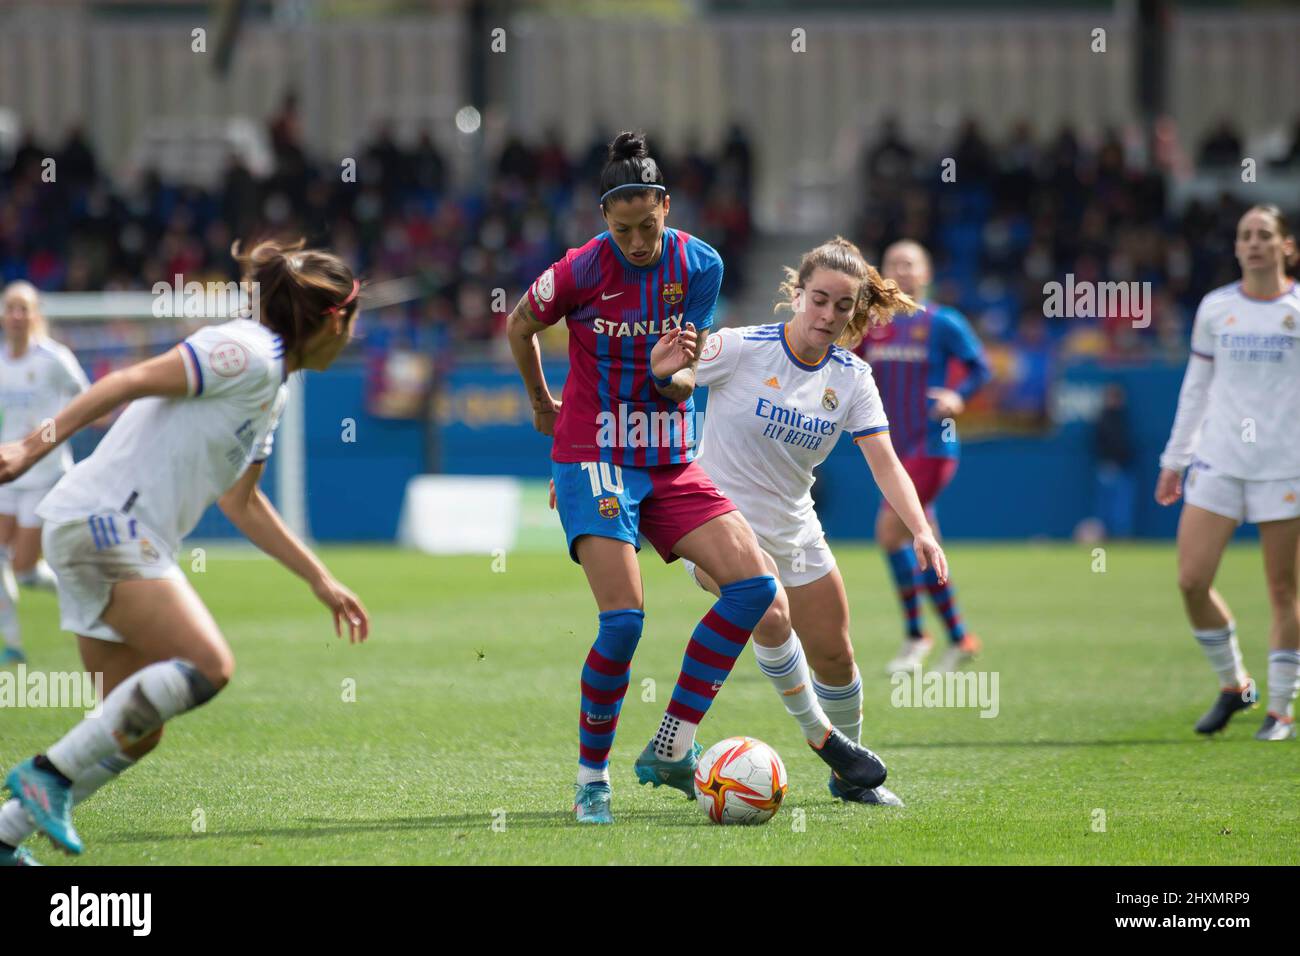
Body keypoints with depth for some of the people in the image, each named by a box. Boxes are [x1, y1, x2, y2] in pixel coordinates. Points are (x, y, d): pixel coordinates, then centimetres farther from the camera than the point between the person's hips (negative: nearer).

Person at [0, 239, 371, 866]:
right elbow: (133, 382, -16)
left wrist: (322, 583, 31)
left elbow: (241, 502, 30)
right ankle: (52, 772, -18)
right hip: (105, 524, -10)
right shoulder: (247, 353, -11)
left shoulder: (273, 388, 20)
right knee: (207, 665, -22)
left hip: (111, 538, 10)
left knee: (138, 730, 7)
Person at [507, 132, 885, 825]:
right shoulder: (582, 269, -12)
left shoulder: (699, 266, -1)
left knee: (753, 582, -10)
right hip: (594, 460, -5)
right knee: (624, 618, -19)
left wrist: (671, 375, -21)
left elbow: (686, 384, 2)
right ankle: (591, 778, -2)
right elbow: (518, 326, 8)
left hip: (670, 462, 5)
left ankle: (669, 750, -4)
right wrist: (541, 402, 20)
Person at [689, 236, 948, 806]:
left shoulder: (852, 378, -2)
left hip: (794, 532, 5)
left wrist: (921, 532, -22)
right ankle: (816, 732, -11)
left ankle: (847, 774, 28)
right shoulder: (741, 349, -15)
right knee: (769, 610, -31)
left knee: (834, 656, 6)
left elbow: (884, 463, -8)